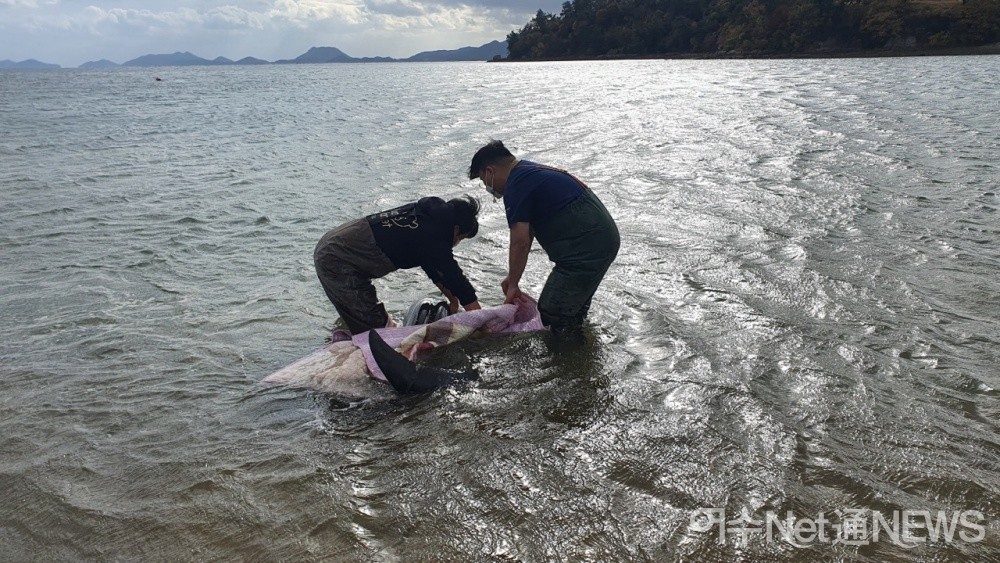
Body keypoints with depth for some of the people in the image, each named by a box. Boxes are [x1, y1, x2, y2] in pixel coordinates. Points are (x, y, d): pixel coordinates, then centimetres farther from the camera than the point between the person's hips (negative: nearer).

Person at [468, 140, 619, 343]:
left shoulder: (516, 187, -12)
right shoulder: (531, 172, 19)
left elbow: (520, 242, -16)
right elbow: (528, 234, 21)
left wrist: (513, 284, -3)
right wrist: (512, 278, 22)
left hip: (586, 248, -10)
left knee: (552, 312, -1)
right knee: (575, 303, 24)